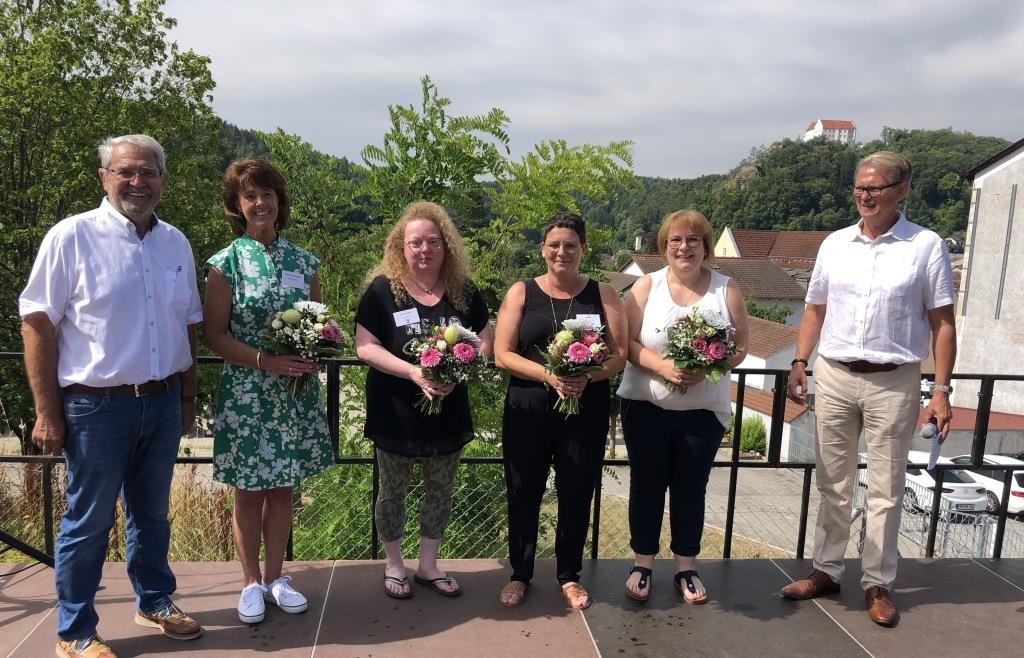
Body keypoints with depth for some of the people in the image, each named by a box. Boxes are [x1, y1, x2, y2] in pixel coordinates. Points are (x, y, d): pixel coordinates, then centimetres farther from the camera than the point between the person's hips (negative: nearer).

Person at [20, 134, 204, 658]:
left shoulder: (175, 242, 7)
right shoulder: (72, 236, -9)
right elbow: (37, 324, -9)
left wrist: (187, 398, 13)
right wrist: (47, 413, -11)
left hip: (163, 403, 5)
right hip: (97, 405, -4)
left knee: (152, 513, 19)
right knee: (88, 522, 9)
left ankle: (154, 601, 39)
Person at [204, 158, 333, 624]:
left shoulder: (304, 262, 5)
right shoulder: (227, 263, -5)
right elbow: (214, 334, -8)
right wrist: (267, 361, -19)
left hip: (296, 393, 3)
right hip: (246, 393, -3)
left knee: (283, 487, 13)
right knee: (249, 490, 8)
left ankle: (275, 576, 29)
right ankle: (252, 582, 26)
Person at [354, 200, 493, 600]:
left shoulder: (464, 292, 0)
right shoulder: (382, 289, -9)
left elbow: (485, 343, 2)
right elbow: (365, 347, -13)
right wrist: (414, 372, -26)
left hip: (448, 413, 3)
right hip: (395, 414, -3)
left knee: (441, 490, 15)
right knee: (393, 491, 12)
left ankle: (428, 565, 33)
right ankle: (394, 565, 33)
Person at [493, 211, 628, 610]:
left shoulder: (603, 295, 4)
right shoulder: (521, 293, 2)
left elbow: (619, 356, 0)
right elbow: (502, 356, -4)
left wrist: (586, 377, -20)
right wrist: (548, 375, -19)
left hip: (587, 411, 1)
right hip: (528, 412, 0)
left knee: (576, 494, 9)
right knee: (524, 493, 8)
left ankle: (569, 576, 30)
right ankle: (520, 574, 29)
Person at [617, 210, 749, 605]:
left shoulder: (726, 290, 2)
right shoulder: (646, 286, 0)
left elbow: (740, 347, 0)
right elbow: (628, 342, -6)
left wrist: (707, 369, -19)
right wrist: (663, 367, -23)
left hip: (704, 409, 1)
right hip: (646, 405, 0)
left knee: (690, 489, 11)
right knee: (647, 485, 9)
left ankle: (686, 568, 26)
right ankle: (642, 565, 24)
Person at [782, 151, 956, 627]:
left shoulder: (926, 247, -3)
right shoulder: (835, 244, 6)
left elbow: (942, 323, -3)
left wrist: (942, 390, -8)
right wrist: (800, 362, 2)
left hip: (893, 383, -3)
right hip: (833, 376, 3)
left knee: (885, 491, 7)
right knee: (832, 483, 12)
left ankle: (877, 584, 21)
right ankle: (826, 570, 26)